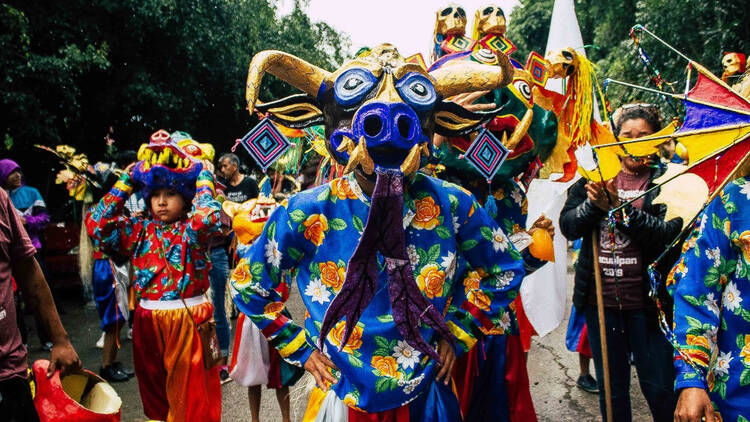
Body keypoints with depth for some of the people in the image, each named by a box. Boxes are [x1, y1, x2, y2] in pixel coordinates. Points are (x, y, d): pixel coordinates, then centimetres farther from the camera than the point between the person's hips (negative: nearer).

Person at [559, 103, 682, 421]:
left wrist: (619, 208, -25)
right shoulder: (595, 176, 6)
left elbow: (669, 234, -17)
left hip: (646, 300, -3)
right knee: (611, 386, 17)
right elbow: (568, 226, -2)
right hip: (599, 297, 3)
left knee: (658, 387, 7)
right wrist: (592, 203, -19)